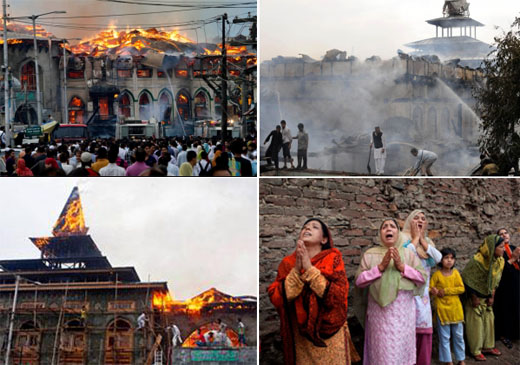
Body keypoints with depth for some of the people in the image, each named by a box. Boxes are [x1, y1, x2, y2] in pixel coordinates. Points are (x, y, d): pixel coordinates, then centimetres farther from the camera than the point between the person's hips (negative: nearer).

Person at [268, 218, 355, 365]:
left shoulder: (333, 259, -6)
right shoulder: (288, 263, 2)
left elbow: (339, 295, -18)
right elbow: (276, 298, -8)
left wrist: (310, 269, -21)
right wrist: (296, 271, -19)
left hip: (330, 333, -2)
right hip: (300, 337, 2)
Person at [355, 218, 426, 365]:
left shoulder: (408, 254, 9)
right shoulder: (370, 254, 5)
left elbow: (423, 278, 1)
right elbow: (358, 281, -4)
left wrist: (402, 267, -12)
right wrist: (381, 267, -13)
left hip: (403, 312, 2)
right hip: (380, 312, -1)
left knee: (401, 351, 6)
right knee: (382, 353, -2)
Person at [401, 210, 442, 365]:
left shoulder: (428, 242, 17)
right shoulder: (403, 239, 0)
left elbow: (438, 258, -2)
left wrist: (422, 239, -1)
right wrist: (415, 237, -8)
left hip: (423, 293, 6)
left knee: (424, 333, 5)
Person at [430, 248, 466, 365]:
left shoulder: (456, 273, 0)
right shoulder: (437, 274, -6)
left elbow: (462, 288, -6)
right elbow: (430, 288, -6)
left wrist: (446, 291, -15)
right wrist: (433, 291, -28)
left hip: (456, 308, 2)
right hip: (442, 309, -2)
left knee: (459, 336, 11)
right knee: (444, 337, 4)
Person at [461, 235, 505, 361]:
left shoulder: (500, 261, -7)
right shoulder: (477, 260, -29)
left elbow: (495, 281, 5)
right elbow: (467, 279, -21)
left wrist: (492, 297, 2)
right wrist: (474, 298, -14)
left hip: (487, 297, 7)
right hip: (474, 295, -6)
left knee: (489, 319, 11)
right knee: (476, 322, -1)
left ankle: (488, 346, 25)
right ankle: (476, 350, 9)